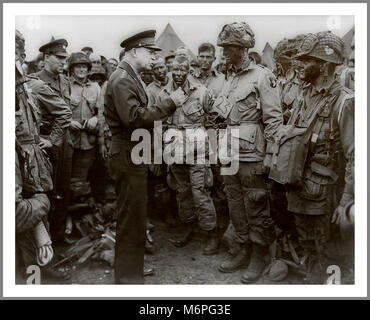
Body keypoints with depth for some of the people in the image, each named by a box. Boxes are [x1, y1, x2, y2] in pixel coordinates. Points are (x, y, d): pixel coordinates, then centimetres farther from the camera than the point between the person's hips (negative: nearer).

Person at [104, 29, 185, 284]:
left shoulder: (132, 78, 17)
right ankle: (129, 275, 15)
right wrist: (169, 103, -22)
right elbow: (134, 118, -25)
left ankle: (135, 265, 36)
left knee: (136, 216, 20)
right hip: (128, 157, -10)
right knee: (132, 218, -1)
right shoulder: (122, 79, -15)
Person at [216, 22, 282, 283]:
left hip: (252, 156, -7)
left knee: (256, 209, 3)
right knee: (236, 206, 14)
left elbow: (274, 119, -11)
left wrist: (269, 155, -16)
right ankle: (245, 251, 30)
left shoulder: (262, 76, -7)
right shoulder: (230, 79, 15)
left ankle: (259, 258, 20)